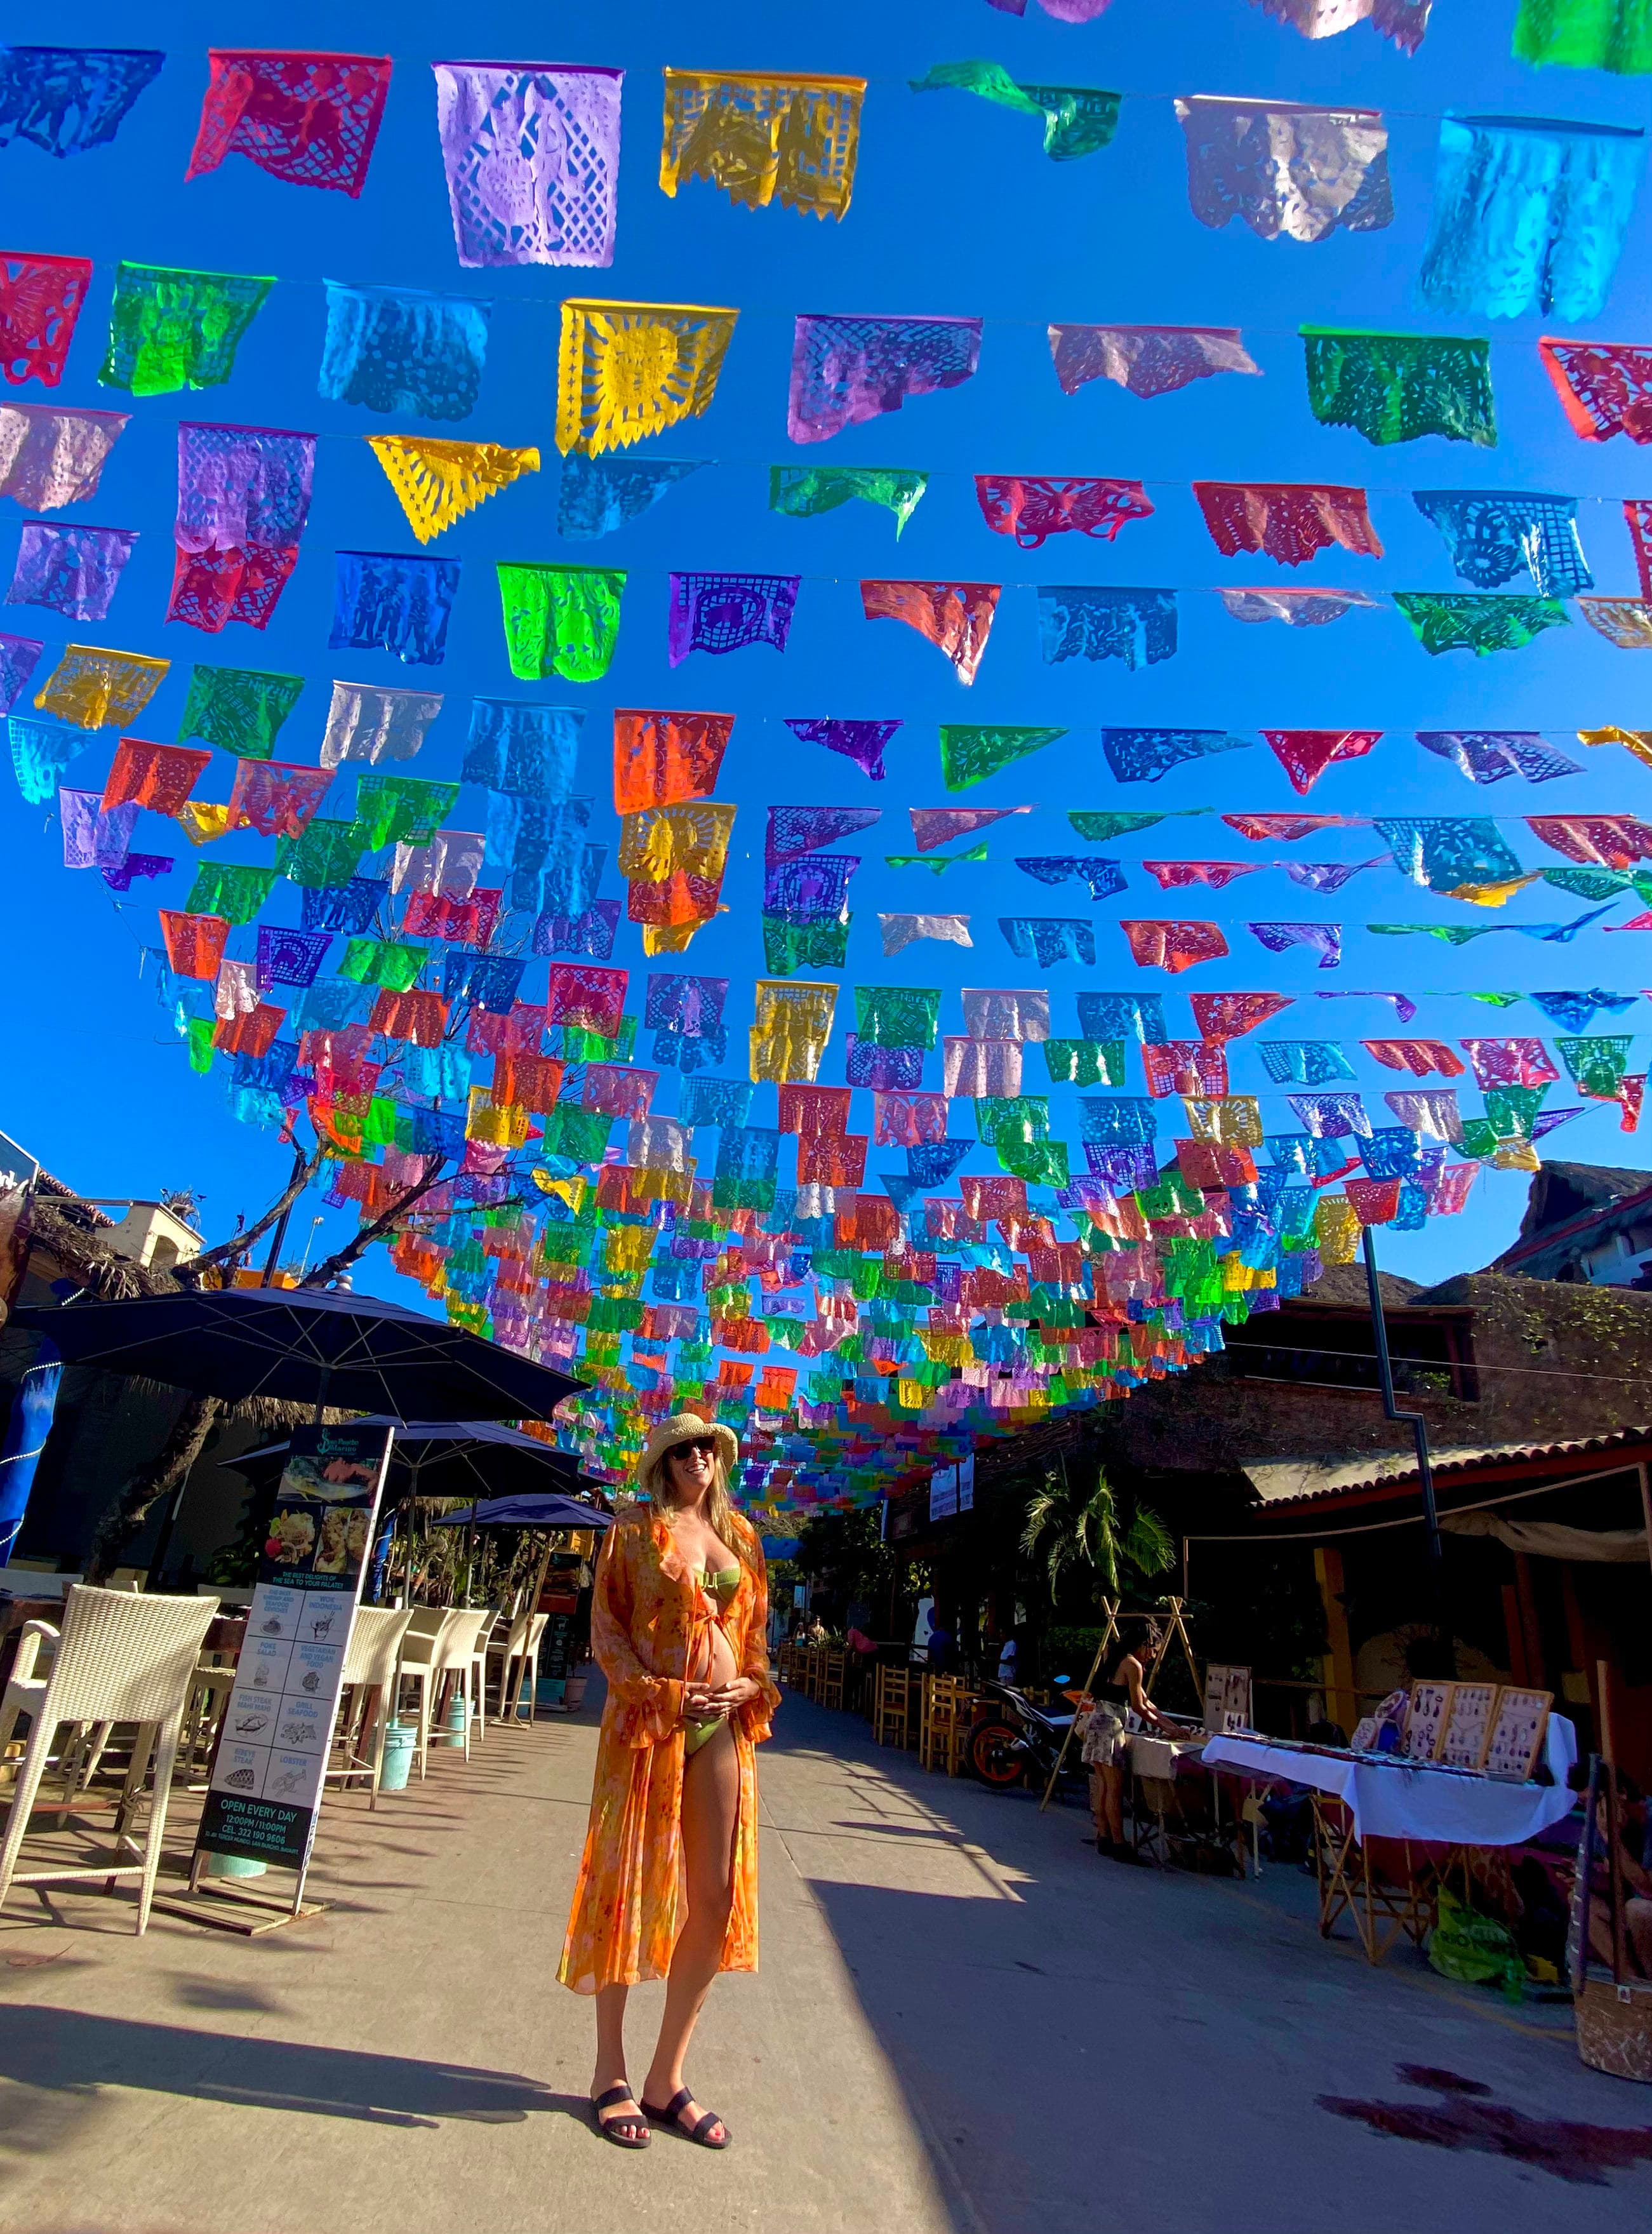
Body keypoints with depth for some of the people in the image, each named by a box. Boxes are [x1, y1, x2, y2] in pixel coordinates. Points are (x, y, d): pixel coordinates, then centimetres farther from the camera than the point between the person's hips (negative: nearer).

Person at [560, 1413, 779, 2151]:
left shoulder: (739, 1533, 11)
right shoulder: (635, 1528, -2)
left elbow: (755, 1626, 16)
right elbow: (605, 1628, -4)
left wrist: (750, 1686, -2)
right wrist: (662, 1693, -14)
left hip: (724, 1724, 5)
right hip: (647, 1722, -4)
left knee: (717, 1897, 7)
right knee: (630, 1887, 6)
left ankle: (667, 2079, 24)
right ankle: (610, 2074, 26)